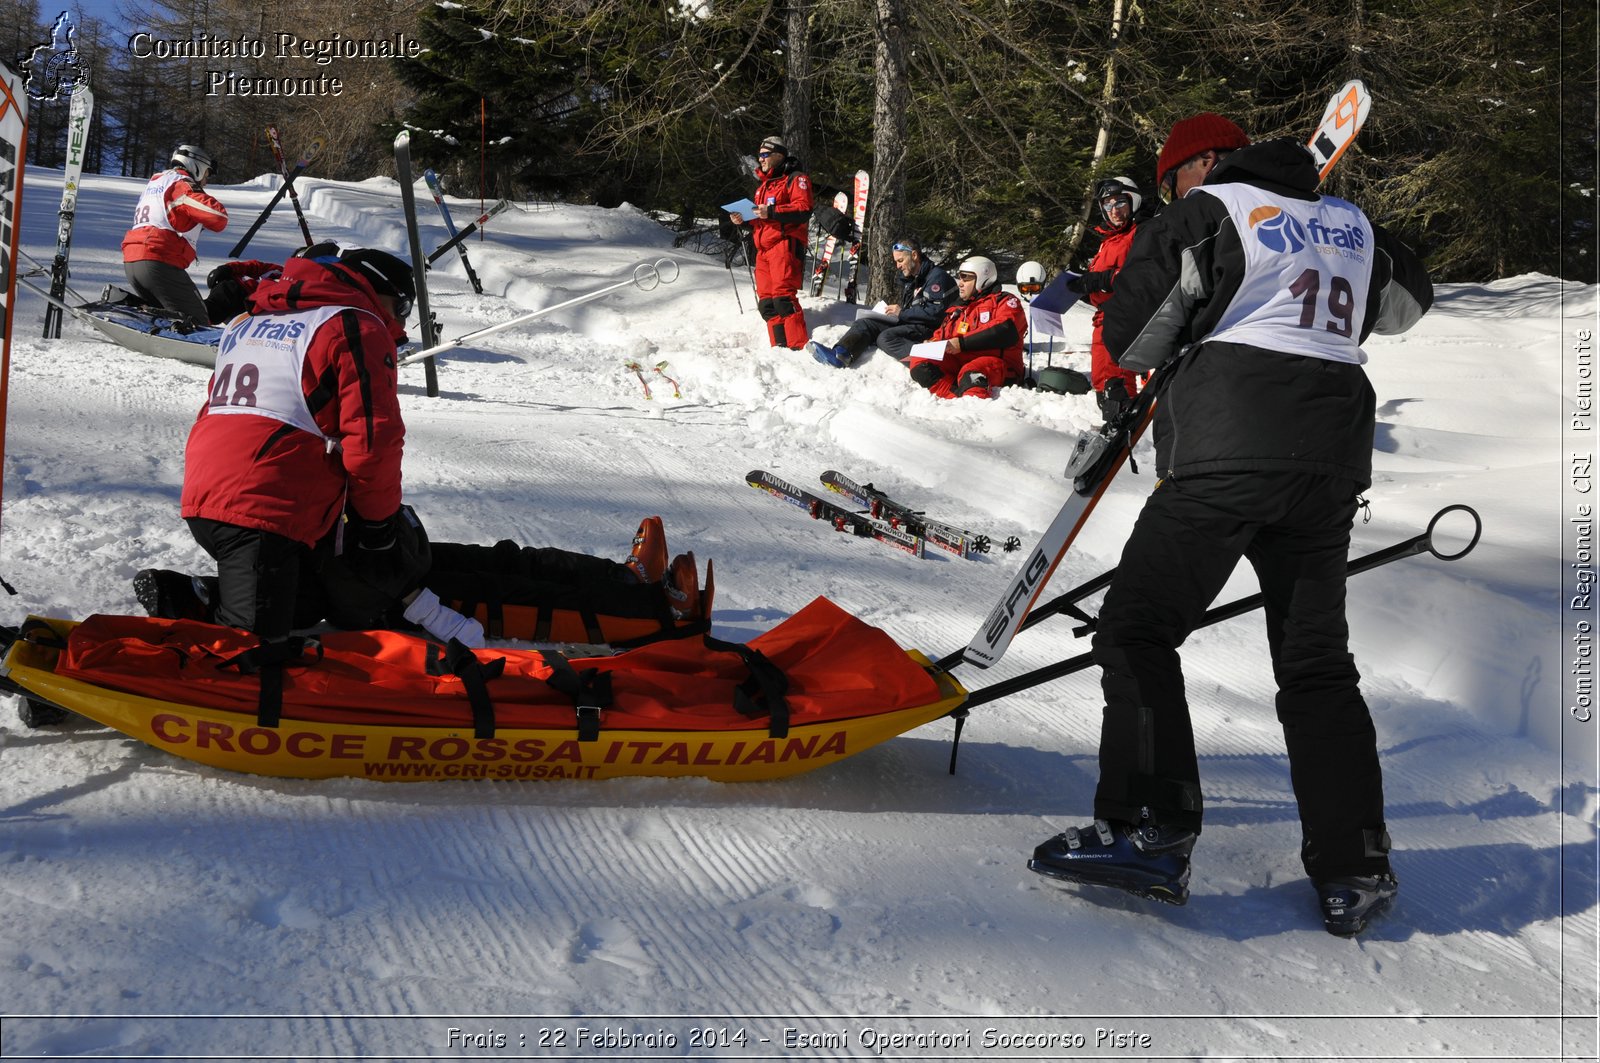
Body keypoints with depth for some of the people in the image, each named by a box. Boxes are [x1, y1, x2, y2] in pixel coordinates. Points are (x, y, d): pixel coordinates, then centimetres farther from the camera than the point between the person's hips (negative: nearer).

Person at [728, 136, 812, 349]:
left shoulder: (795, 179, 1)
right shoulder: (764, 185, 28)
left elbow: (804, 210, -12)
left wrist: (772, 212, -19)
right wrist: (743, 219, 12)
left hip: (785, 245, -9)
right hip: (763, 249, 9)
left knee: (783, 296, -19)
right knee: (766, 303, 2)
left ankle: (798, 348, -22)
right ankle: (779, 348, 4)